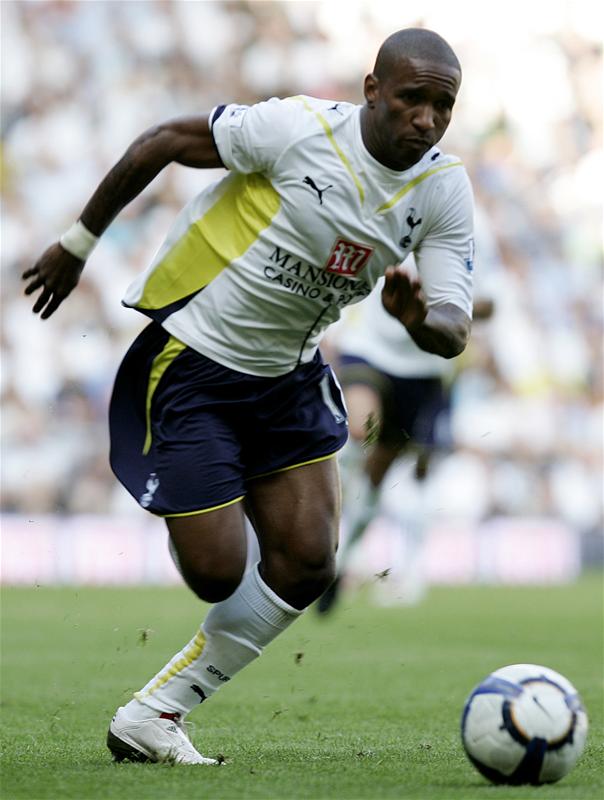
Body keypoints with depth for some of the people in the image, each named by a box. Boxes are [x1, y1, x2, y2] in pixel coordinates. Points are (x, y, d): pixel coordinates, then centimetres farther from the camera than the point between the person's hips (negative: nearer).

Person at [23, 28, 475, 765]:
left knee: (306, 563, -2)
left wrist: (419, 320, -33)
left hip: (286, 376, 6)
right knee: (217, 572, -10)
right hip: (190, 363, -6)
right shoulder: (301, 128, -22)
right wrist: (78, 244, -2)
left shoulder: (445, 191, -6)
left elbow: (454, 331, -8)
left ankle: (150, 717, 10)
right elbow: (164, 143, -10)